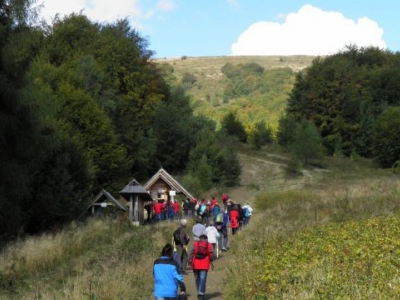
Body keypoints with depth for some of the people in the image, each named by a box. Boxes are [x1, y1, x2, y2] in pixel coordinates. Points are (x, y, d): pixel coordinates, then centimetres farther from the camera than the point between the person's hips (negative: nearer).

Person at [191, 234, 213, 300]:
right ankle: (201, 294, -12)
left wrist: (191, 261, 0)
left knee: (197, 278, 14)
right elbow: (210, 254, -1)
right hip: (204, 265, -1)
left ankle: (199, 293, 21)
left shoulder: (195, 244, 8)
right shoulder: (209, 245, 8)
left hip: (196, 264, 1)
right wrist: (211, 262, 12)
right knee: (203, 279, -3)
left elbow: (193, 253, -2)